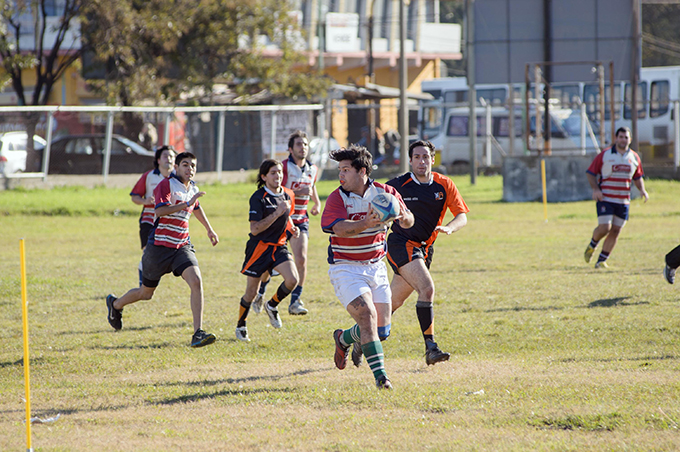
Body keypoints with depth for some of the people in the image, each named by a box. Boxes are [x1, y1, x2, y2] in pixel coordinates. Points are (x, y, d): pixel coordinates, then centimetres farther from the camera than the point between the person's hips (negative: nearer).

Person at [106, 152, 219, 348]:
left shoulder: (192, 189, 9)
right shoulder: (166, 185, -14)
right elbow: (160, 211, -31)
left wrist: (209, 229, 42)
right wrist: (186, 204, -34)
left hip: (182, 246, 5)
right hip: (159, 246, -5)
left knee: (196, 281, -21)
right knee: (146, 293, 11)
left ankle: (198, 333, -23)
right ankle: (115, 304, 43)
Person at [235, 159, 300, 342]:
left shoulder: (287, 195, 4)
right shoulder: (258, 198, -16)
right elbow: (255, 229, -22)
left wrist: (292, 228, 2)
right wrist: (277, 213, -28)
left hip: (279, 246, 5)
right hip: (259, 247, -5)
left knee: (292, 279, -17)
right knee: (251, 292, 2)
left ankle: (272, 305, 12)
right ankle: (241, 326, 25)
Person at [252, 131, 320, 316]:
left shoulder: (312, 169, 7)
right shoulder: (283, 167, -13)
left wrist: (317, 202, 15)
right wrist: (298, 192, -31)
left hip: (301, 221, 4)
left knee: (301, 258, -15)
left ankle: (295, 301, -11)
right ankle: (260, 293, 32)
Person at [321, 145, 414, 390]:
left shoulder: (385, 192, -1)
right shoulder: (337, 198, -11)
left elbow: (409, 222, -3)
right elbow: (340, 228, -28)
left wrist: (403, 217, -28)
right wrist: (365, 224, -47)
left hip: (376, 267, 4)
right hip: (345, 268, -4)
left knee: (382, 330, 5)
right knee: (367, 314, -24)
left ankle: (343, 339, 35)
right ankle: (379, 374, -21)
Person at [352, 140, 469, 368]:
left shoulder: (444, 185, 1)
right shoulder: (398, 185, -9)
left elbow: (462, 216, -4)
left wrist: (448, 228, -24)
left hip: (424, 249, 5)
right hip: (401, 244, -5)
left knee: (393, 302, 10)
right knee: (427, 288, -24)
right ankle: (430, 347, -23)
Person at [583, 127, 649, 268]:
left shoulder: (634, 157, 9)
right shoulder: (604, 155, -3)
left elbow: (638, 177, 22)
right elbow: (590, 173, 0)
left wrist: (642, 189, 3)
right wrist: (596, 189, -15)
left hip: (623, 201, 4)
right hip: (605, 198, -4)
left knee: (615, 231, 1)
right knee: (605, 227, -16)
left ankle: (602, 261, 10)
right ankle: (592, 246, 15)